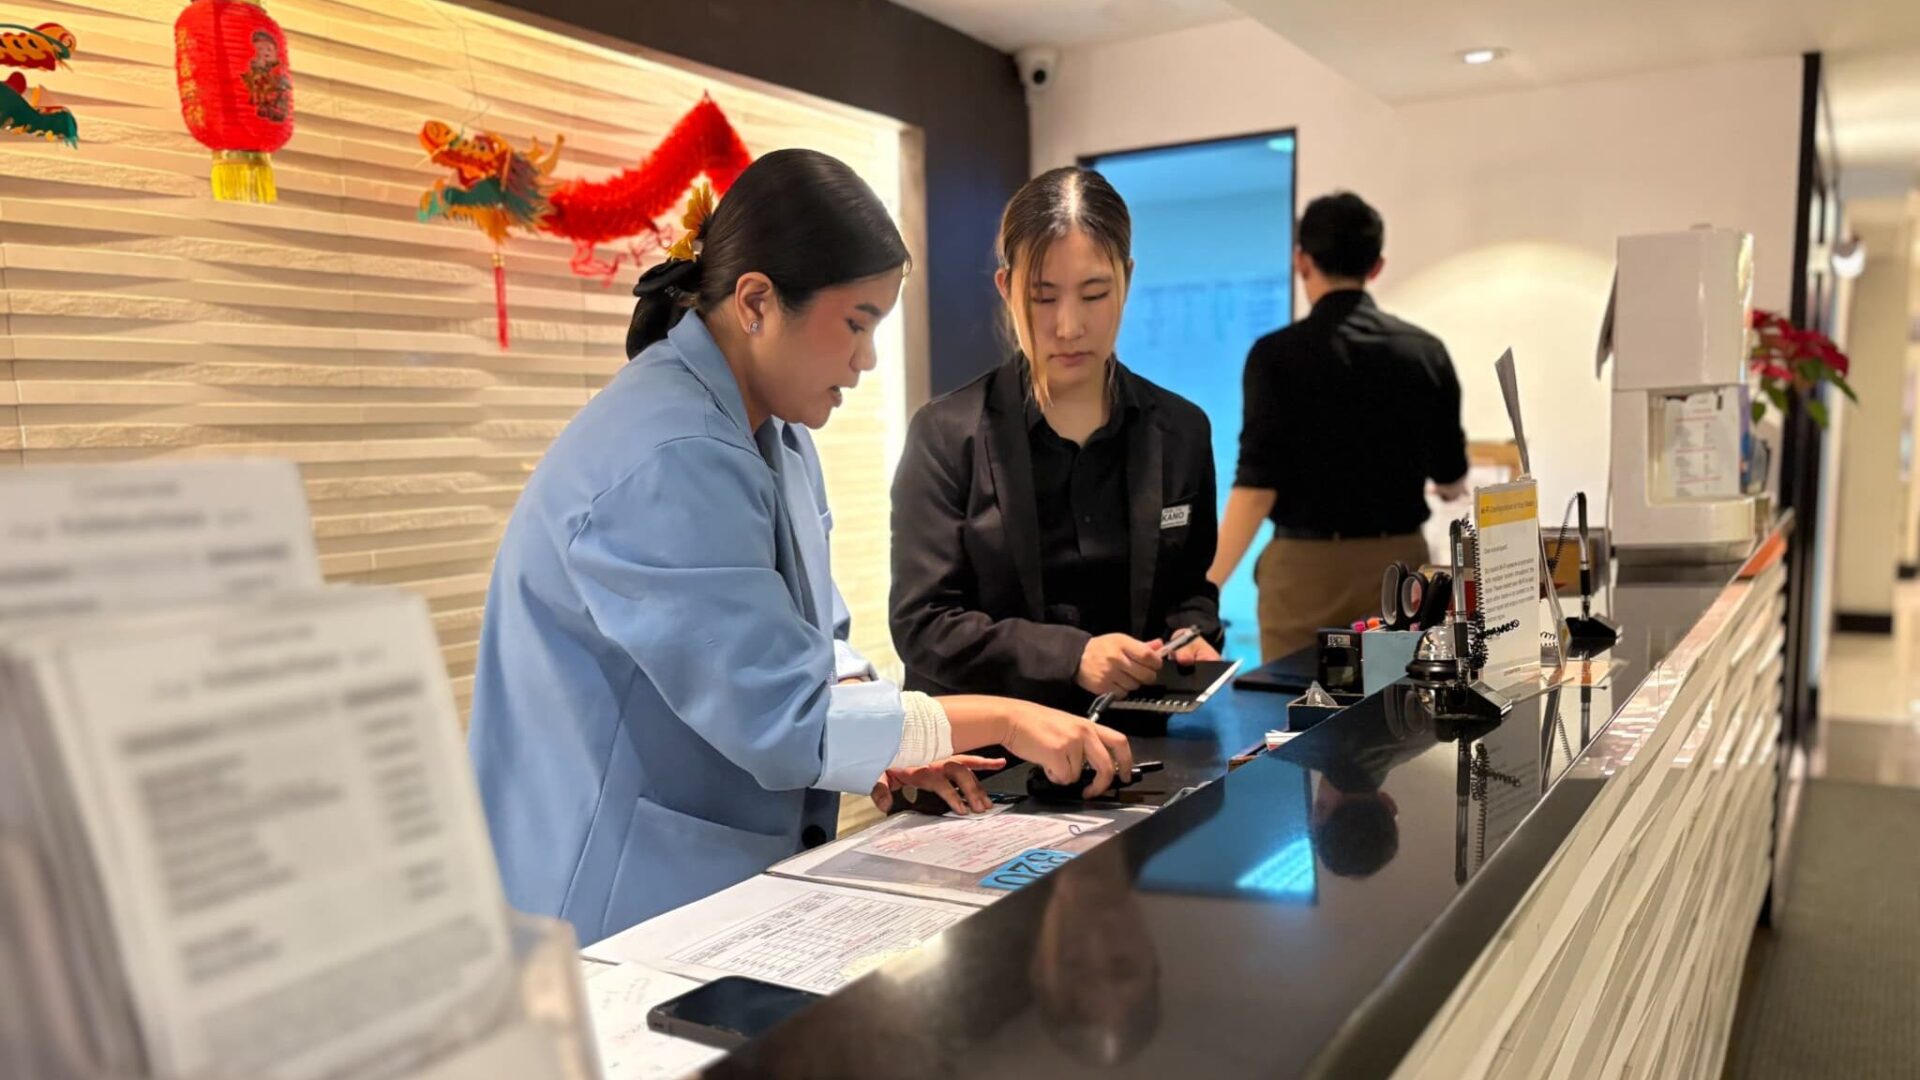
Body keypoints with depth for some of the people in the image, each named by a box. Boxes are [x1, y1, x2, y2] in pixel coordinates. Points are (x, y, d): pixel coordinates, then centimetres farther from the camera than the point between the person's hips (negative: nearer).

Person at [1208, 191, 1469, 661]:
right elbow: (1453, 480, 10)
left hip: (1308, 566, -3)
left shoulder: (1278, 354, -9)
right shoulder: (1426, 351, 2)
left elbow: (1257, 486, -16)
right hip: (1399, 561, 4)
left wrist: (1205, 589, -13)